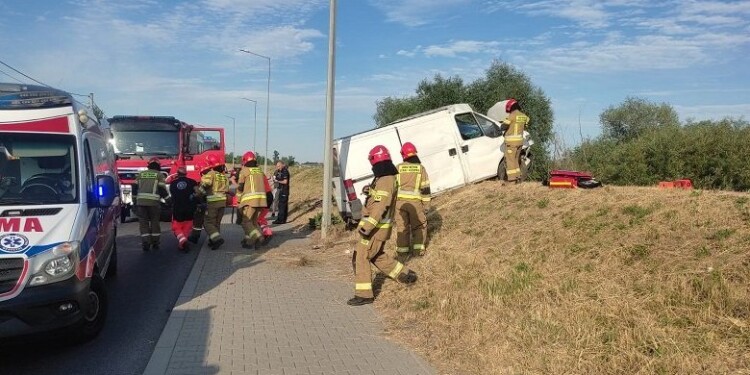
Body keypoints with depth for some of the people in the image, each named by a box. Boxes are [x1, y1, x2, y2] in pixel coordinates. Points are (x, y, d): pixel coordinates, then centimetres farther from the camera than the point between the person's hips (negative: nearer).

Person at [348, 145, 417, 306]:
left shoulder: (385, 181, -21)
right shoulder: (389, 178, 11)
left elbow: (380, 206, -28)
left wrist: (367, 226, -30)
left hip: (377, 228, -10)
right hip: (380, 226, 10)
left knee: (360, 257, -3)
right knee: (376, 256, 23)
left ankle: (364, 295, 3)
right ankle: (405, 275, 30)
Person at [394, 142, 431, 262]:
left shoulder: (398, 168, 4)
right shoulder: (420, 168, 2)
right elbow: (425, 189, 0)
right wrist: (426, 205, 5)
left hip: (400, 201, 1)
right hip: (415, 202, -1)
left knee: (402, 227, 9)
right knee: (419, 226, 16)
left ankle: (402, 253, 10)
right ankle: (418, 249, 13)